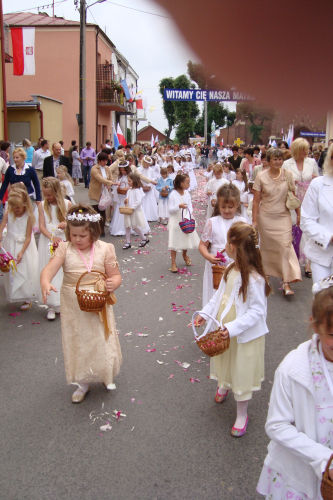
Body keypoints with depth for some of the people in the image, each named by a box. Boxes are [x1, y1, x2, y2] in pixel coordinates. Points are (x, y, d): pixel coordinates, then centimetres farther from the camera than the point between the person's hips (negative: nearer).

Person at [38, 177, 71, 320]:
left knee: (63, 273, 5)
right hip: (48, 243, 0)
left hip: (63, 241, 0)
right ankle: (52, 306, 11)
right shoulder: (42, 205, -1)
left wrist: (67, 225, -20)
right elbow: (42, 227, -5)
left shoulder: (66, 204, -3)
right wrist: (52, 237, -21)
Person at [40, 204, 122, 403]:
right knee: (78, 343, 14)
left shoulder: (104, 249, -7)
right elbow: (50, 268, -22)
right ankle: (83, 383, 36)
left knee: (102, 342, 12)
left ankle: (107, 376, 42)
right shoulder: (65, 248, -7)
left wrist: (113, 283, -26)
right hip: (73, 307, 1)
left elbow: (116, 275, -3)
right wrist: (45, 282, -44)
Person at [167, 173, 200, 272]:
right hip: (176, 221, -5)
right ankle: (173, 263, 8)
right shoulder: (173, 194, -13)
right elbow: (170, 210, -13)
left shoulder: (187, 193, 2)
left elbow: (190, 206, 3)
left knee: (186, 239, 17)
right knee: (174, 242, -2)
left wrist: (188, 216, -15)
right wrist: (179, 206, -29)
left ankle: (185, 255, 46)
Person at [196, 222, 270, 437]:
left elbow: (257, 311, -25)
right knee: (224, 363, 28)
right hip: (225, 332, 7)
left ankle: (242, 415, 30)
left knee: (242, 373, 9)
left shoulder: (254, 278, -28)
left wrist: (233, 328, -30)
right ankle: (223, 385, 60)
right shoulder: (230, 270, -4)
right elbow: (220, 294, 8)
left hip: (245, 336, -7)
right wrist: (205, 313, 1)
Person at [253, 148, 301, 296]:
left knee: (286, 245, -9)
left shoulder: (288, 175, 0)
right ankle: (265, 273, 33)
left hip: (283, 216, 1)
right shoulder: (261, 176, -5)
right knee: (266, 246, 10)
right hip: (266, 217, 0)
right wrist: (254, 220, -4)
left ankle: (286, 283, -8)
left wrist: (298, 214, 8)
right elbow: (256, 200, -2)